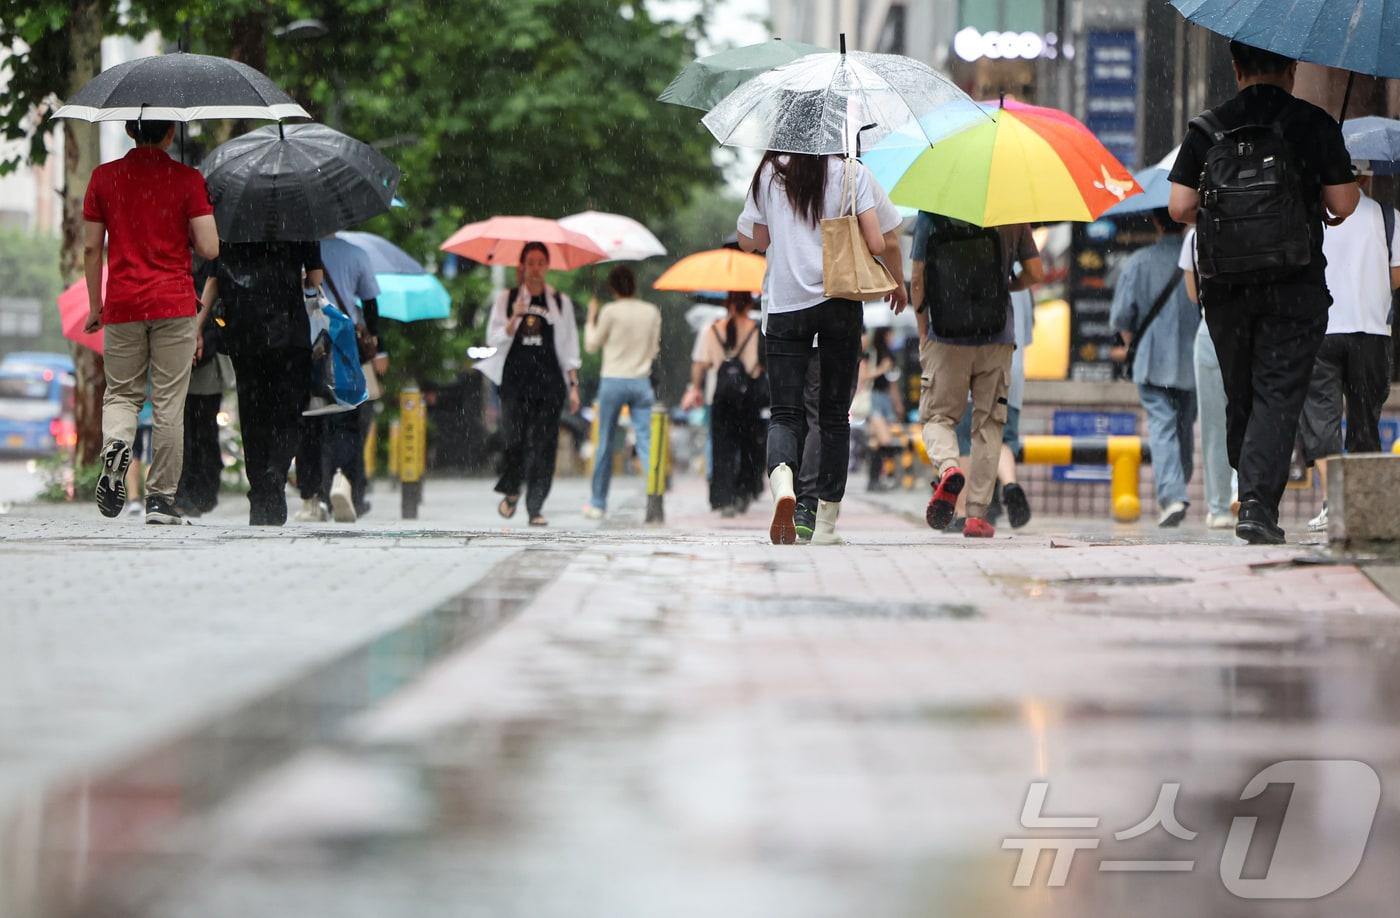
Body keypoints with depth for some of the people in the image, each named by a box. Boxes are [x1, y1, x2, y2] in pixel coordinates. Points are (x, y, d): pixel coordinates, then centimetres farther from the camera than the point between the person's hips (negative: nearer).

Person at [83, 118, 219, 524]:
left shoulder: (104, 176, 3)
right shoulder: (187, 179, -4)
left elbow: (91, 248, 4)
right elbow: (209, 248, -9)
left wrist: (95, 305, 14)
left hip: (122, 305, 2)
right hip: (174, 303, -2)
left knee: (121, 392, 14)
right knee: (168, 404, 3)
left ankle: (116, 444, -18)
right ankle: (161, 498, 3)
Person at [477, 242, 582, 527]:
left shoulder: (560, 302, 10)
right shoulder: (506, 299, 9)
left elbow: (569, 348, 11)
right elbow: (494, 340, 5)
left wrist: (573, 386, 6)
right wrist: (514, 319, -12)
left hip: (549, 383, 1)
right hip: (515, 382, -1)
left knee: (544, 444, -5)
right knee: (515, 438, -8)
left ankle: (536, 506, -1)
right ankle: (511, 492, 16)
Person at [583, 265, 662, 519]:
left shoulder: (611, 312, -8)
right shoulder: (652, 312, 3)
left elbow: (592, 346, 3)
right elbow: (654, 350, 11)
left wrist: (591, 319, 16)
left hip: (613, 382, -2)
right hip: (641, 382, 2)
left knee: (605, 444, 9)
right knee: (646, 442, -3)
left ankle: (598, 504, 19)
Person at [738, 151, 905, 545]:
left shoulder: (768, 176, 4)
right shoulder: (851, 173, -2)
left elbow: (750, 242, 11)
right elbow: (880, 243, -5)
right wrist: (898, 283, 13)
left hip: (785, 306, 1)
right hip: (840, 303, -1)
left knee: (784, 412, 0)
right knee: (834, 414, 9)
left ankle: (782, 481, -32)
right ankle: (826, 523, 9)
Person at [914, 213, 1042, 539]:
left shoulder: (931, 216, -1)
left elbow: (918, 278, -1)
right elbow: (1035, 273, 0)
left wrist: (923, 334, 8)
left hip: (946, 340, -1)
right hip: (996, 340, 1)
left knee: (937, 416, 11)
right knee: (988, 425, 9)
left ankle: (948, 466, -21)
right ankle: (977, 514, 6)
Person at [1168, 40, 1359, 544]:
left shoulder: (1207, 129, 4)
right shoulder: (1315, 125, -2)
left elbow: (1179, 208, 0)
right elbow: (1343, 205, -4)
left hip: (1226, 287, 3)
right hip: (1295, 287, -3)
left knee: (1240, 396, 14)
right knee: (1278, 396, -4)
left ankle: (1252, 496, 19)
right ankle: (1258, 503, -17)